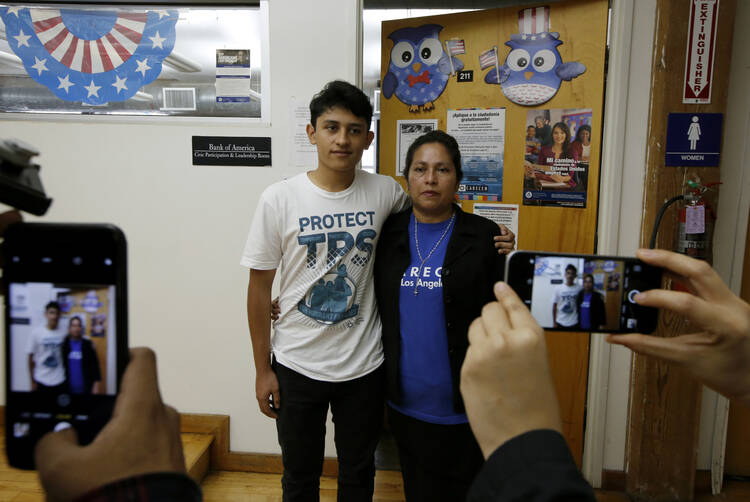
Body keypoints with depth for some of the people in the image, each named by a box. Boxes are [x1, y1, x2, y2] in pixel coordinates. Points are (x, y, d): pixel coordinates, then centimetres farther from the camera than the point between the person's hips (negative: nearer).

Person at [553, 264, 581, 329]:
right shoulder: (559, 288, 0)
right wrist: (554, 322, 4)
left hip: (574, 323, -1)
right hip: (560, 323, 1)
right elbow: (555, 306, 4)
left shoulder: (579, 289, -1)